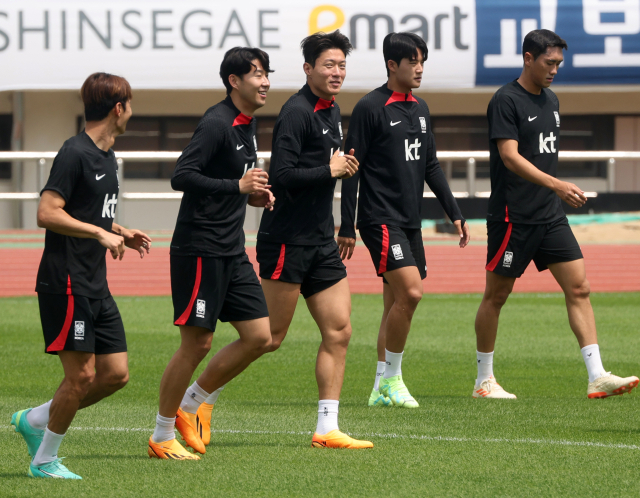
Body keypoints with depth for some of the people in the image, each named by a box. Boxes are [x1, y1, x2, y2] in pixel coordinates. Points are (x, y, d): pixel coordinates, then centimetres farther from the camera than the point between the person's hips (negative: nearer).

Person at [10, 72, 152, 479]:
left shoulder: (107, 156, 16)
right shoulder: (75, 153, -13)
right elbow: (47, 214, -20)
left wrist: (121, 233, 14)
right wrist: (101, 234, -22)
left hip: (96, 288, 9)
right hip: (66, 284, -9)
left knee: (116, 374, 6)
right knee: (82, 374, -8)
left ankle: (34, 420, 20)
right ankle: (45, 460, 7)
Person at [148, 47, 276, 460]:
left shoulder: (248, 125, 14)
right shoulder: (216, 124, -15)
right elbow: (182, 177, -23)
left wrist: (254, 195, 8)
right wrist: (237, 186, -26)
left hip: (232, 252, 9)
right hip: (200, 250, -9)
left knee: (260, 336, 4)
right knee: (197, 343, -6)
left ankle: (192, 402, 19)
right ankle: (162, 437, 6)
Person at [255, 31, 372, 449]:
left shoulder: (332, 112, 14)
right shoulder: (297, 113, -15)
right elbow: (282, 175, -23)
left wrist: (342, 165, 7)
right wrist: (331, 170, -14)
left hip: (321, 241, 9)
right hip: (288, 241, -9)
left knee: (339, 331, 3)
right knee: (269, 337, -6)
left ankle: (327, 429, 7)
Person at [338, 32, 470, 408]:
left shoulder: (420, 109, 14)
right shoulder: (371, 108, -7)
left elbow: (431, 166, 22)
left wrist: (455, 213, 15)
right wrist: (348, 228, -10)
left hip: (410, 222, 8)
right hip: (381, 219, -7)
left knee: (396, 305, 7)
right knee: (409, 292, -19)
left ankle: (381, 390, 12)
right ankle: (392, 379, -8)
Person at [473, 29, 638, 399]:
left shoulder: (551, 100, 14)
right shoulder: (506, 101, -11)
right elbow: (510, 157, -21)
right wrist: (558, 186, -29)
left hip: (550, 216, 7)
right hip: (513, 216, -7)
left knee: (579, 288, -3)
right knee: (497, 295, 4)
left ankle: (597, 377, -6)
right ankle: (484, 380, 15)